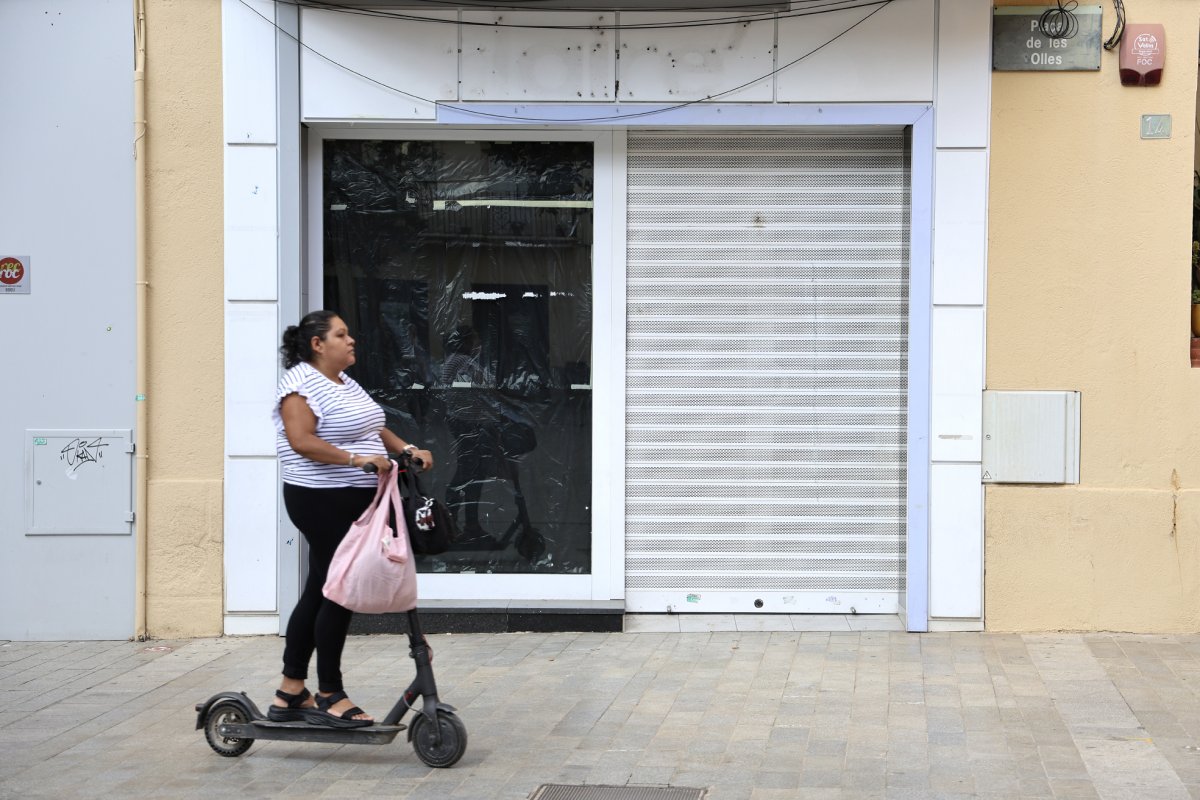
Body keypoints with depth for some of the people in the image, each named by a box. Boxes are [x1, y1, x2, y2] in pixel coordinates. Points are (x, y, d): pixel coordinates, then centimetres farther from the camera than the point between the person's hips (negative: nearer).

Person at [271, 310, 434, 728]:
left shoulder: (344, 382, 17)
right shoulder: (301, 384, -13)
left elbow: (373, 427, 22)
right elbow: (301, 440, -23)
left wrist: (407, 449, 6)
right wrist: (357, 459, -27)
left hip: (351, 501, 10)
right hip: (323, 501, -10)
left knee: (319, 592, 12)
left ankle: (290, 694, 19)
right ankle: (329, 697, 3)